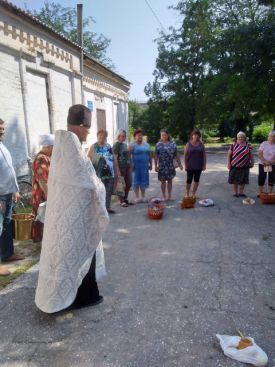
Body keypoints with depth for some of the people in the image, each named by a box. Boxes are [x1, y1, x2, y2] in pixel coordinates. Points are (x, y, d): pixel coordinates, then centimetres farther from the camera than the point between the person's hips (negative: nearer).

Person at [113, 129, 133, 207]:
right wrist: (117, 170, -19)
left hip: (128, 167, 7)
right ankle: (122, 201, 13)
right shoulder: (116, 145, -8)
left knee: (129, 184, 11)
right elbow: (115, 158, -14)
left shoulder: (125, 144, 15)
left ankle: (125, 199, 25)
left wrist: (131, 166, 14)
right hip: (121, 168, -7)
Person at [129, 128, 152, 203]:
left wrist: (150, 164, 13)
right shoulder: (133, 145, -3)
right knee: (136, 181, 1)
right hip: (136, 165, -4)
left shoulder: (146, 144, 13)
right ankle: (137, 197, 10)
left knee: (144, 181, 7)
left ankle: (143, 197, 17)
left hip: (145, 165, 4)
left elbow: (149, 155, 16)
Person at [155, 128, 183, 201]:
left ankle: (169, 195, 19)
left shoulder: (172, 144, 4)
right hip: (162, 166, -1)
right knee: (163, 181, 5)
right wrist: (156, 165, -4)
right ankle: (164, 196, 15)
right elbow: (156, 156, 0)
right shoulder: (158, 144, 0)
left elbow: (176, 155, 6)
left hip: (171, 166, 1)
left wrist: (179, 164, 3)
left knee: (169, 180, 8)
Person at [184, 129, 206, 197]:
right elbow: (185, 155, -3)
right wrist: (186, 165, -7)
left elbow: (204, 155, 4)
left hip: (199, 166, 2)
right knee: (189, 180, 2)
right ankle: (187, 194, 21)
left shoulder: (201, 144, 3)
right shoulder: (188, 144, -2)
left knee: (196, 180, 7)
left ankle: (193, 194, 18)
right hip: (190, 166, -2)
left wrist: (204, 165, -1)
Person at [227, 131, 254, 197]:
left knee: (243, 180, 8)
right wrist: (228, 163, -7)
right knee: (235, 180, 4)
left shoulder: (248, 145, 4)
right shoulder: (233, 145, -3)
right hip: (235, 166, -2)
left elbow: (250, 155, 10)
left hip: (245, 166, 2)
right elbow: (229, 155, -1)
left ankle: (241, 192, 21)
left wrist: (252, 162, 3)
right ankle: (235, 192, 17)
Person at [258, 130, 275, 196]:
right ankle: (260, 193, 11)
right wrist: (265, 161, -18)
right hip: (262, 164, 0)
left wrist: (270, 163, -24)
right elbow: (260, 154, -6)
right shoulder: (264, 143, -1)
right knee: (261, 178, 2)